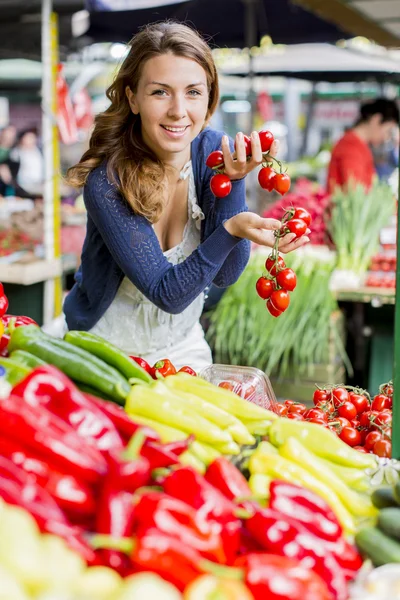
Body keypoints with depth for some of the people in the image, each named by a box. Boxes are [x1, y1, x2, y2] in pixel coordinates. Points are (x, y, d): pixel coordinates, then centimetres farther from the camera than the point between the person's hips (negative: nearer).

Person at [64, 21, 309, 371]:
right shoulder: (106, 182, -23)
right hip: (107, 352, -3)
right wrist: (230, 231, -37)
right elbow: (166, 294, -23)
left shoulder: (212, 151, -11)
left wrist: (232, 182, -24)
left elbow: (224, 274, -12)